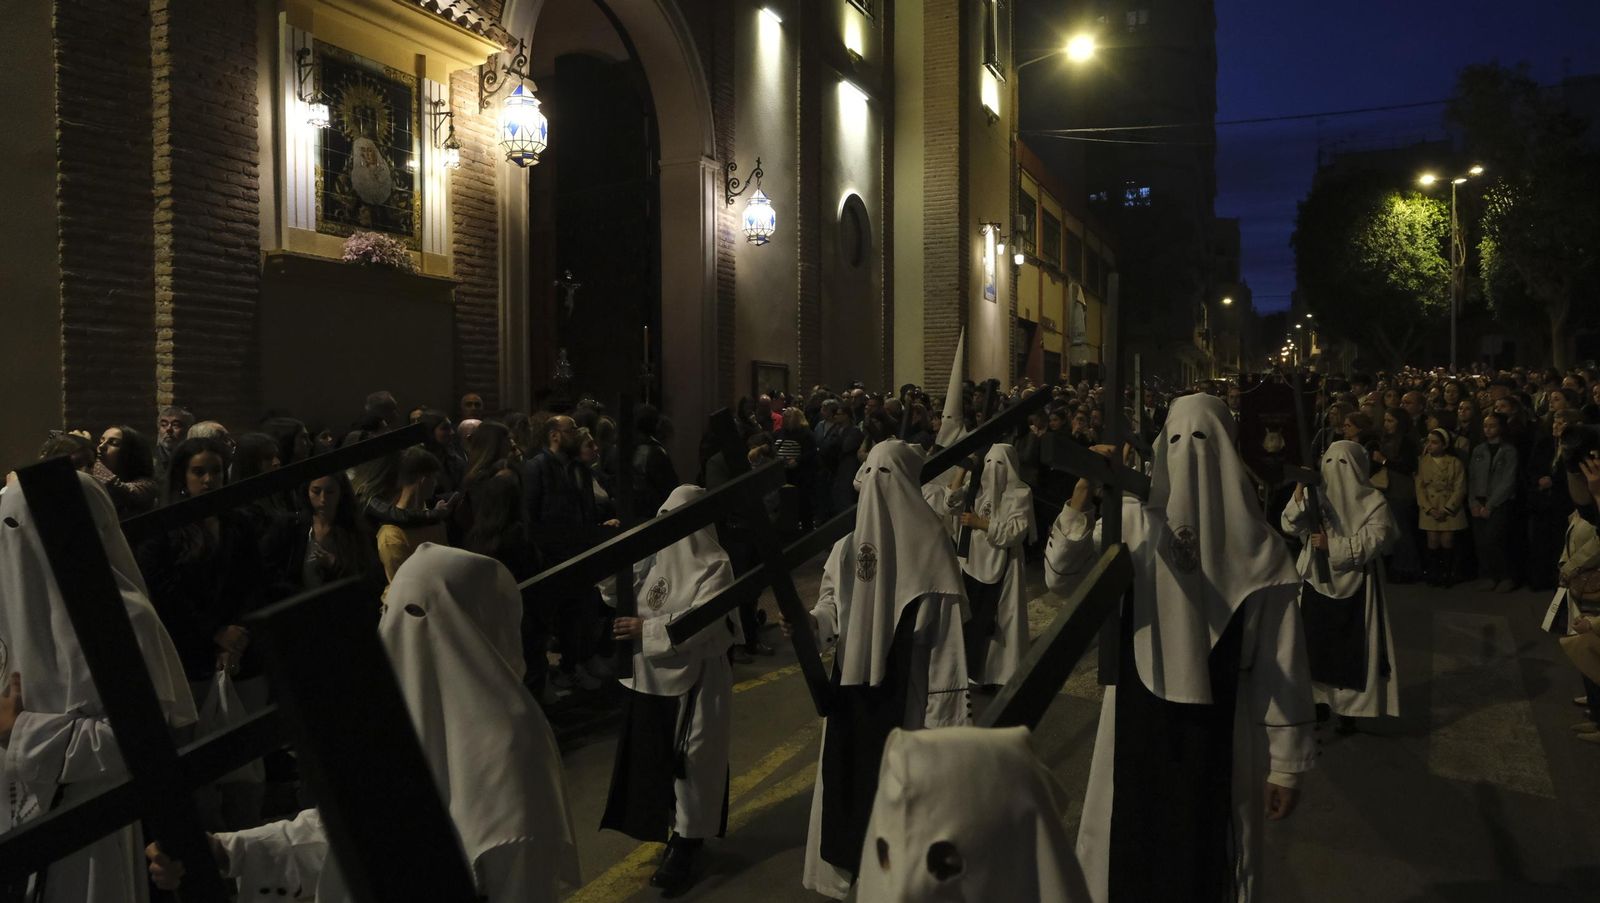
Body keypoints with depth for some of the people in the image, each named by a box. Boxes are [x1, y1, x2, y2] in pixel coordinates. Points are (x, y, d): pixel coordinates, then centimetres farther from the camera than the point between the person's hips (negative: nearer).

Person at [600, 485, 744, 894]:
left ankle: (685, 846, 20)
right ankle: (676, 832, 33)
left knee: (691, 763, 6)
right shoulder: (653, 556, 5)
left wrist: (647, 630, -26)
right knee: (655, 760, 15)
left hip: (693, 681, -6)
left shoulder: (714, 566, -12)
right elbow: (618, 597, 7)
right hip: (649, 677, 6)